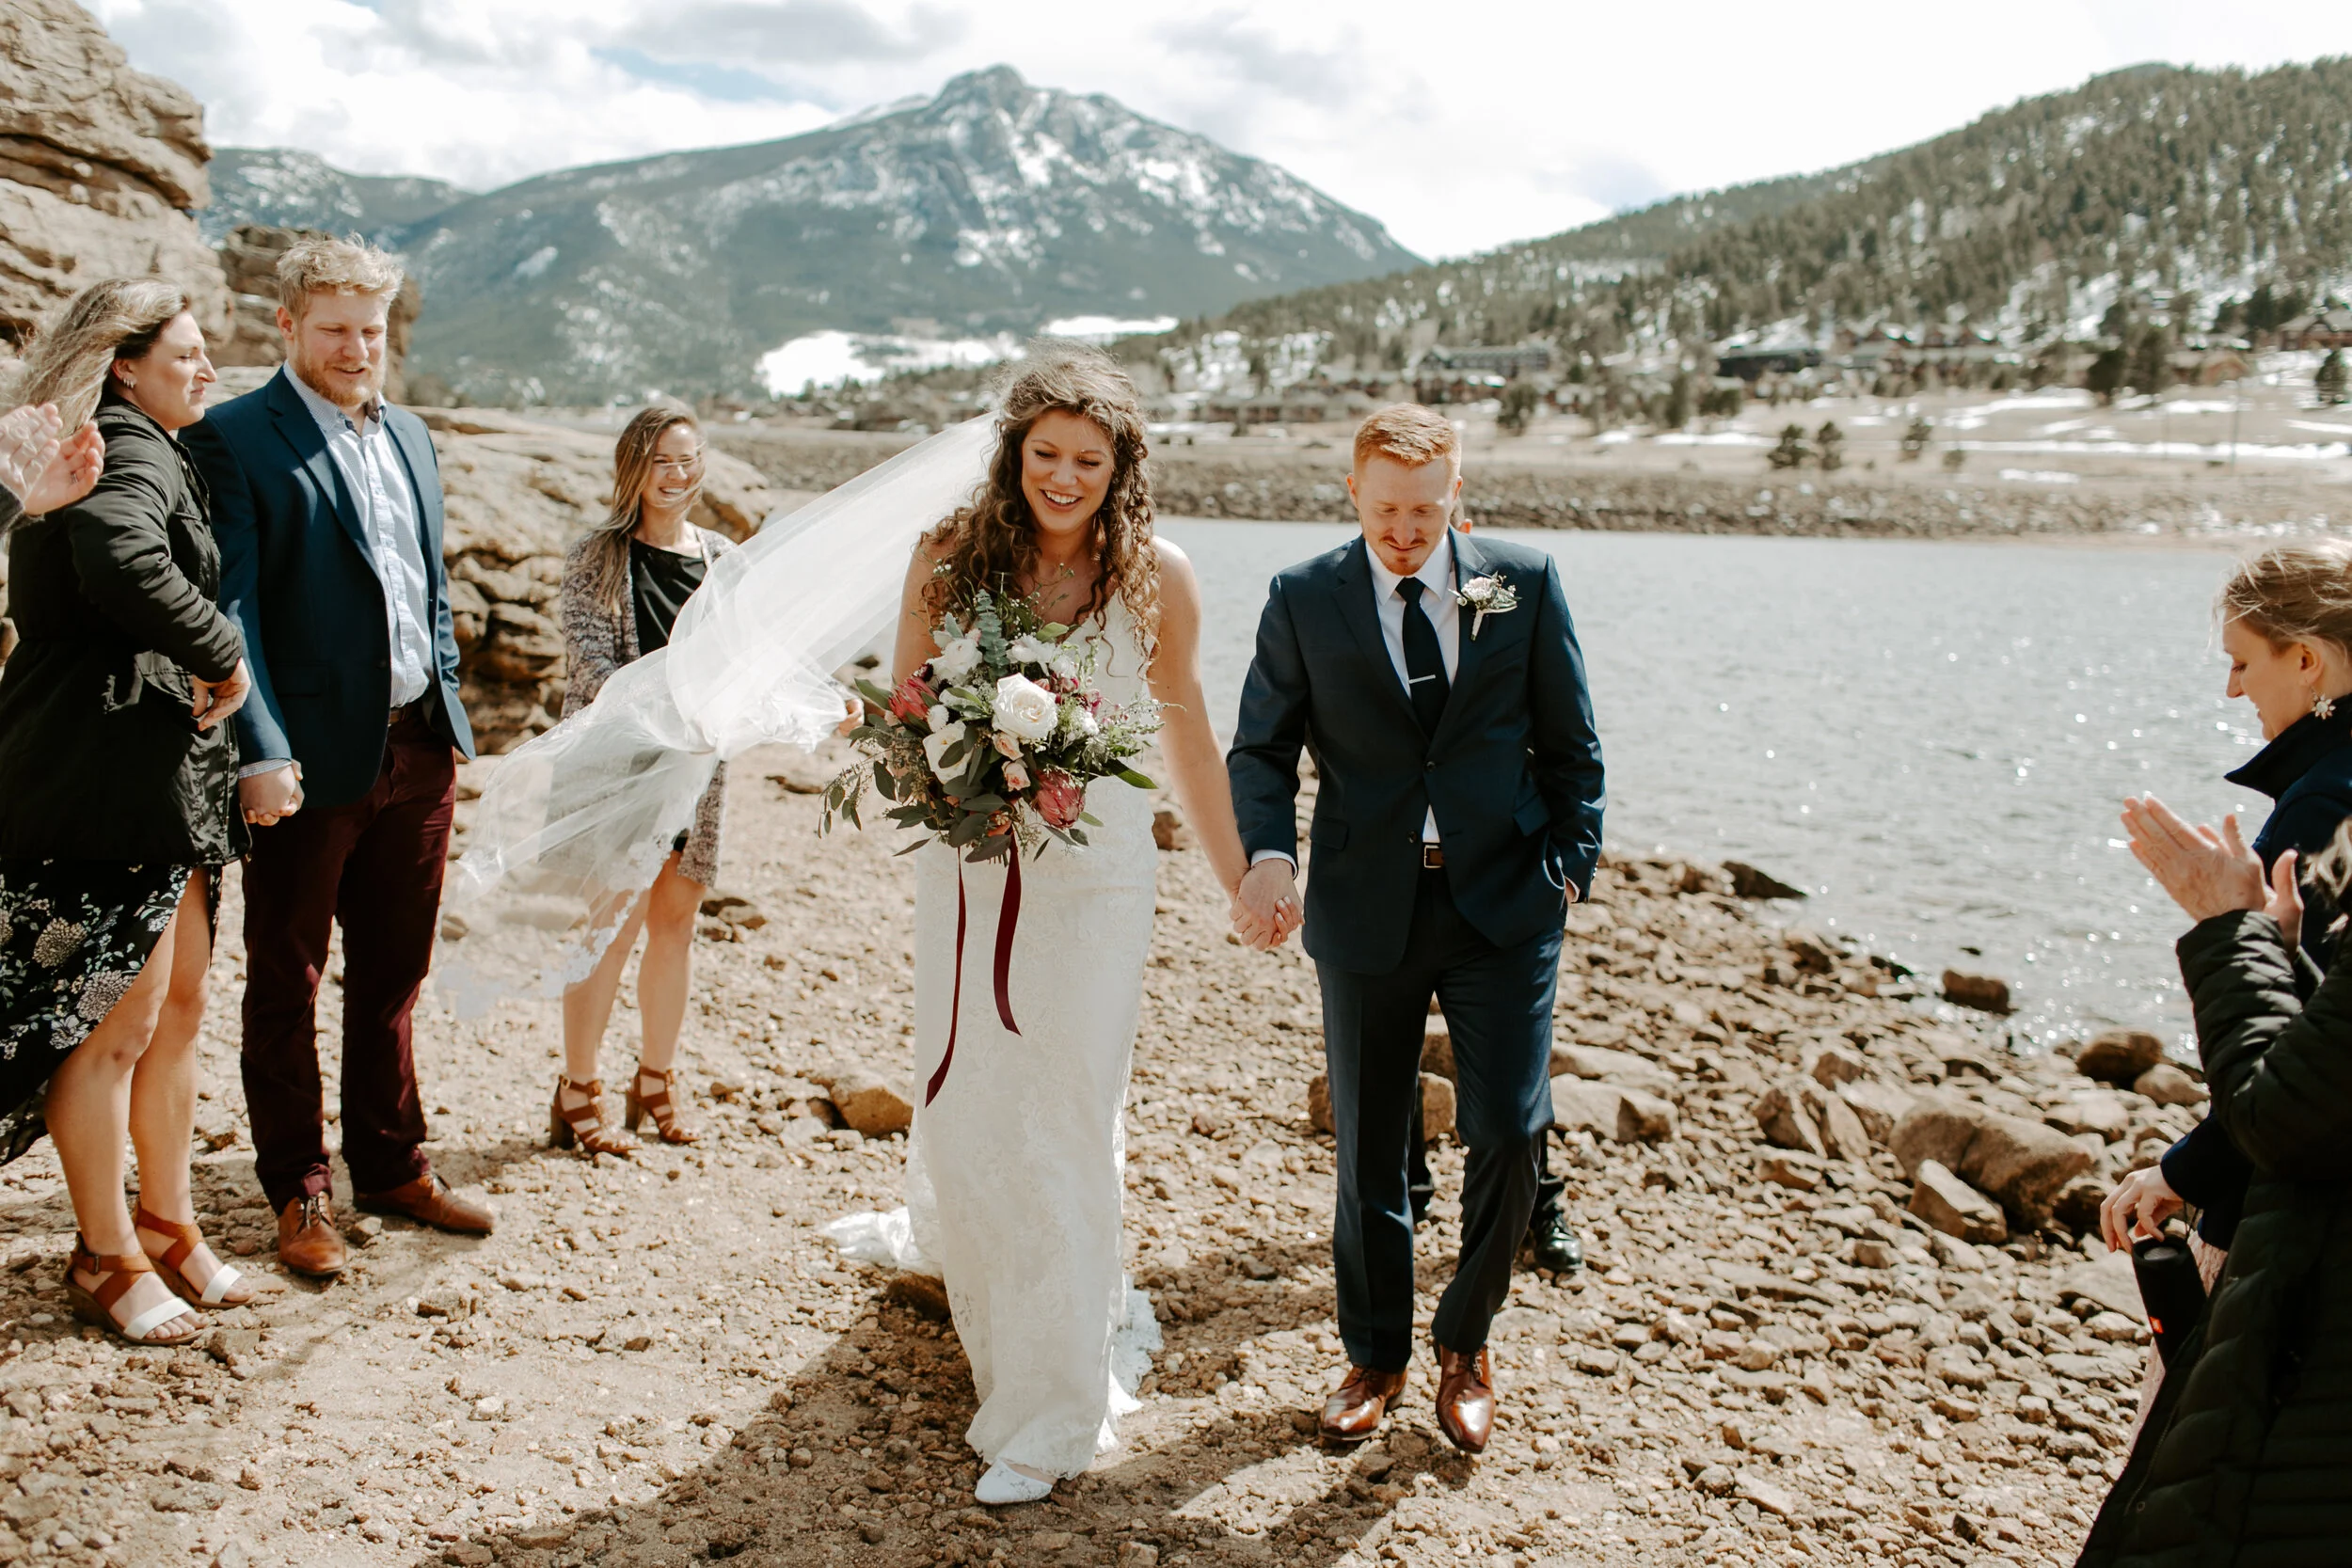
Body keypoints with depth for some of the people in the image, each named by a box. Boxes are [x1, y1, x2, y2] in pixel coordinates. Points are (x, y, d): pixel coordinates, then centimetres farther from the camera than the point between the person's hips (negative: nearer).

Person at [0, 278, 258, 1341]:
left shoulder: (134, 455, 19)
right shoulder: (133, 458, -14)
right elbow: (125, 567, -34)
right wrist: (222, 654, -21)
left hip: (161, 771, 10)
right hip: (103, 774, -10)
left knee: (179, 1004, 16)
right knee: (117, 1018, -1)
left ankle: (167, 1225, 28)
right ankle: (107, 1261, 12)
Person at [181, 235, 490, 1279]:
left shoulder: (410, 438, 14)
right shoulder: (236, 440, -7)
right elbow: (229, 607, -13)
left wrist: (446, 708, 13)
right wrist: (261, 753, -19)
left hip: (419, 751, 6)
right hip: (312, 759, -6)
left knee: (392, 976, 16)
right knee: (287, 982, 7)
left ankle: (393, 1168, 28)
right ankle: (298, 1194, 19)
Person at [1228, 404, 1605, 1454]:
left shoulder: (1525, 583, 2)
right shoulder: (1303, 600, 1)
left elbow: (1569, 745, 8)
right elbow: (1261, 748, 4)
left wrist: (1570, 867, -1)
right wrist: (1269, 854, -14)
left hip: (1503, 902, 0)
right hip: (1366, 908, 1)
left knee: (1509, 1133, -7)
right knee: (1369, 1148, 10)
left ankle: (1464, 1344, 20)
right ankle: (1375, 1356, 30)